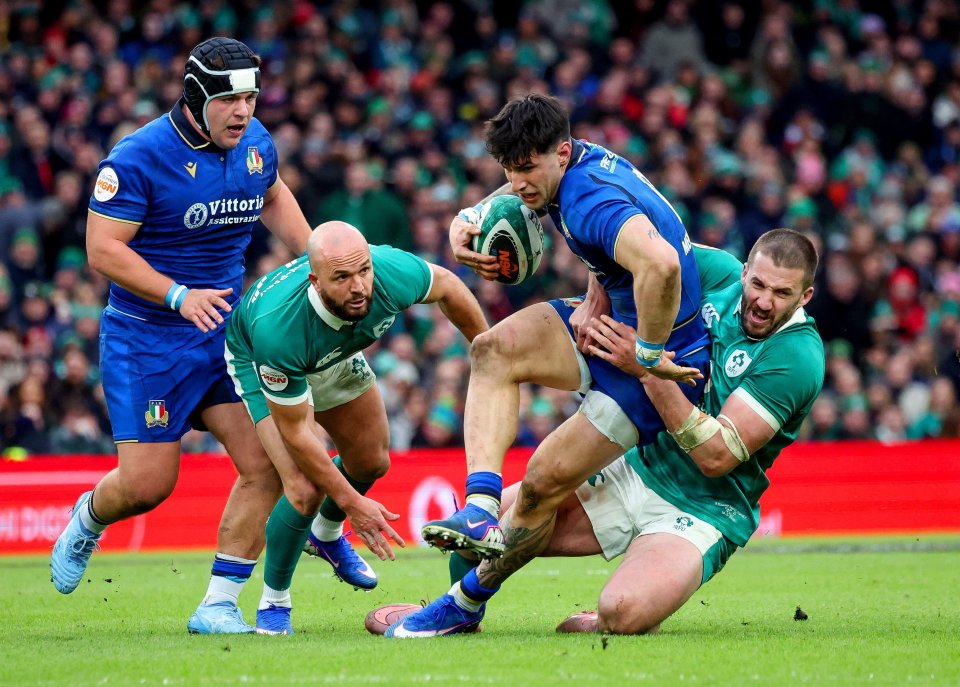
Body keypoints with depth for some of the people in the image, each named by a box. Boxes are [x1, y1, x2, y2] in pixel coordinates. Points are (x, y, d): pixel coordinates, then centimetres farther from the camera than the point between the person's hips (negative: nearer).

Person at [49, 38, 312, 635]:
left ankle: (219, 607, -1)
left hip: (227, 327, 5)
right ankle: (88, 519, 33)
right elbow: (103, 249, -18)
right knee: (148, 484, -5)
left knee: (266, 463, -9)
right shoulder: (140, 158, -17)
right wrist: (179, 296, -28)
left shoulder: (256, 142, 3)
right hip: (147, 339, -5)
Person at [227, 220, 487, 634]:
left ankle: (326, 534, 49)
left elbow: (446, 286, -10)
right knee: (306, 488, -19)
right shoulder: (277, 327, -46)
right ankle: (273, 602, 6)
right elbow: (295, 432, -32)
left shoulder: (392, 272, -38)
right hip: (258, 359, -5)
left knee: (372, 462, 15)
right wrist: (352, 502, -26)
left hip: (335, 354, 5)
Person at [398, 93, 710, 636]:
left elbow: (661, 265, -49)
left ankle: (468, 601, 10)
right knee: (494, 348, -7)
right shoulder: (583, 160, -1)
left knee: (546, 480, -8)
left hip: (666, 357, -10)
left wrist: (648, 356, -33)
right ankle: (481, 507, -17)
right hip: (616, 325, 10)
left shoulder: (591, 204, -31)